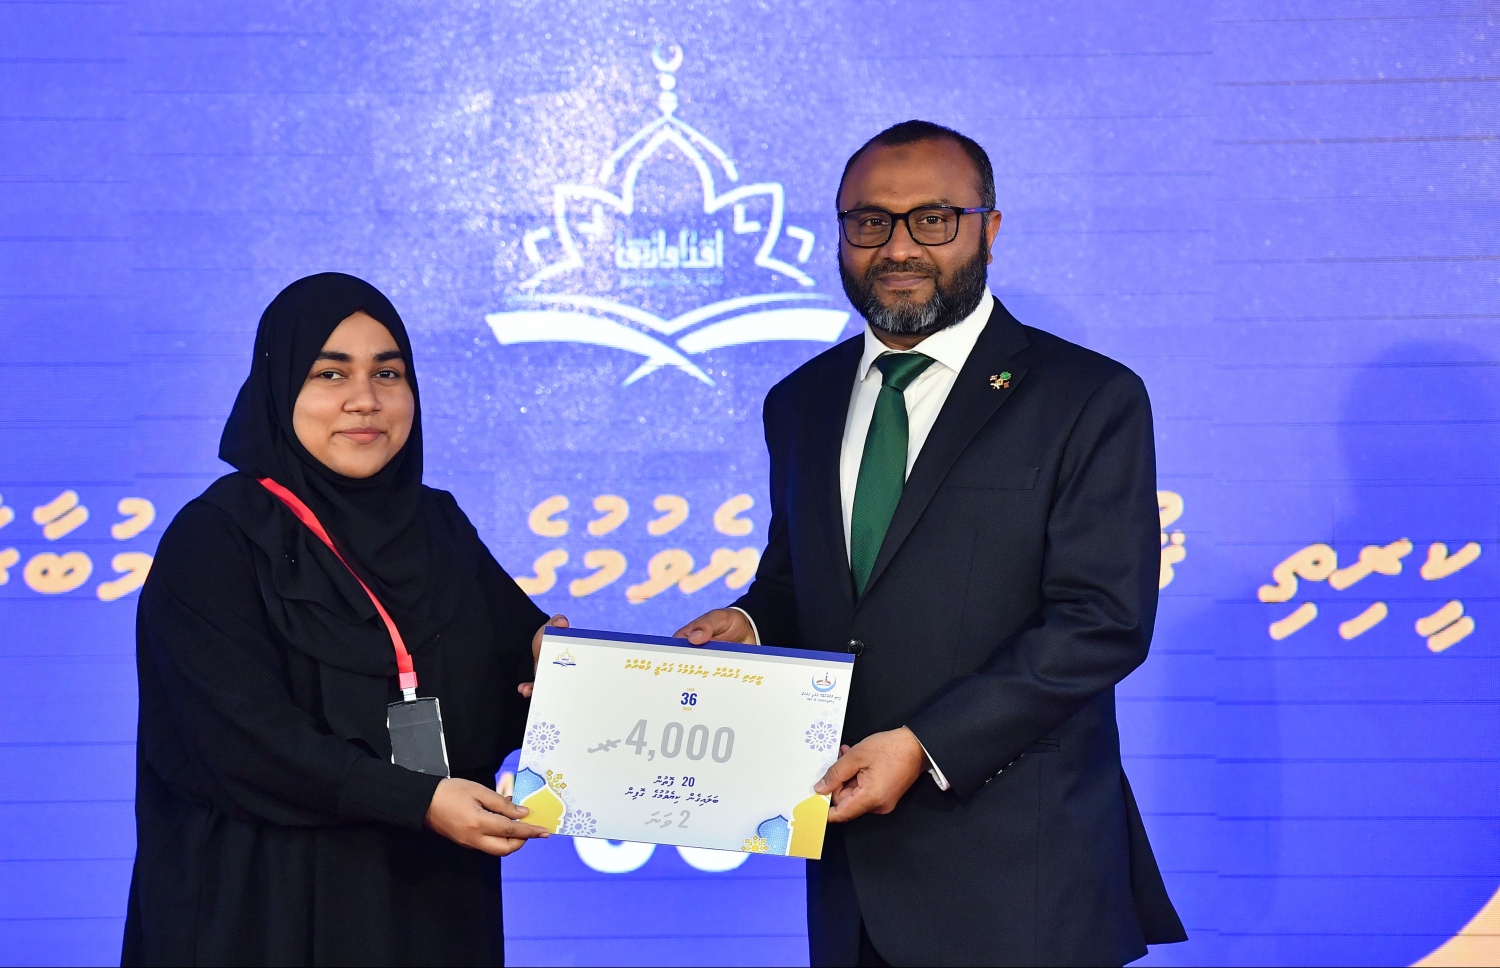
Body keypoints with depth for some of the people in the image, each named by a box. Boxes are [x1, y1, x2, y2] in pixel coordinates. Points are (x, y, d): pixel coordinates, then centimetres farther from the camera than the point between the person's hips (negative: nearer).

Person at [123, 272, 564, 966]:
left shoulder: (440, 529, 7)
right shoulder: (212, 539, -10)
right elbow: (243, 732, -19)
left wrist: (547, 658, -17)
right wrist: (417, 801, -26)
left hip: (433, 899, 5)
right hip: (271, 909, -5)